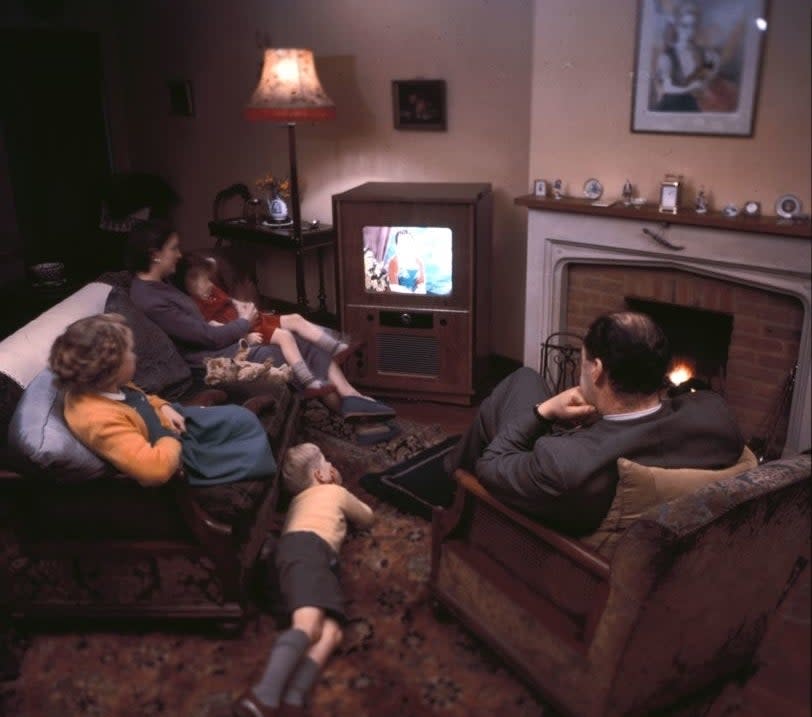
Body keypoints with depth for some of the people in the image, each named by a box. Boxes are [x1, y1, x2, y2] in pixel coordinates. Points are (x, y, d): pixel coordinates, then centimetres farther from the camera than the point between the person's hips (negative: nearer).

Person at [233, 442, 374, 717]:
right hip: (306, 548, -7)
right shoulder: (336, 491, 24)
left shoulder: (301, 497, 43)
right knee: (307, 624, -31)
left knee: (331, 633, -16)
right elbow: (367, 518, 39)